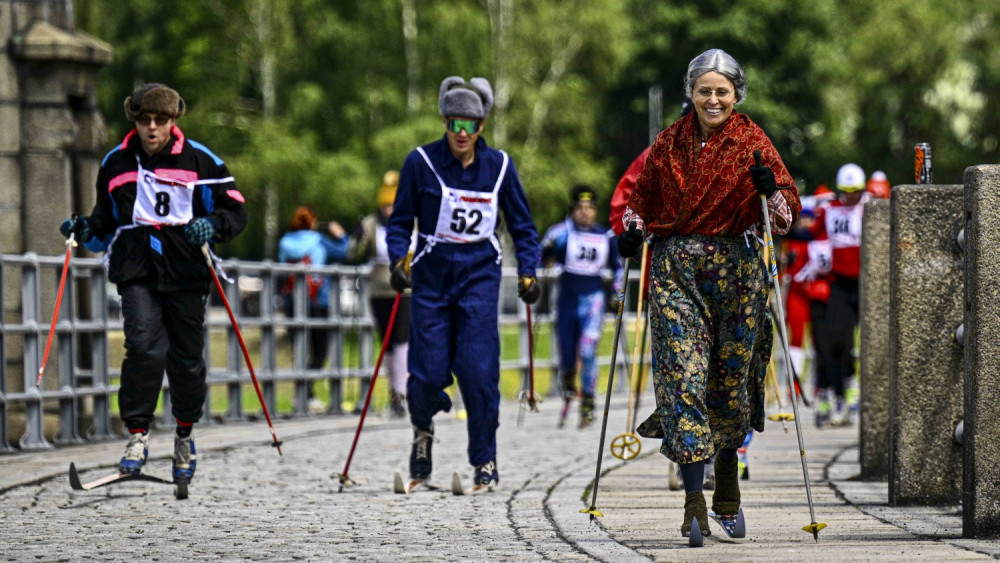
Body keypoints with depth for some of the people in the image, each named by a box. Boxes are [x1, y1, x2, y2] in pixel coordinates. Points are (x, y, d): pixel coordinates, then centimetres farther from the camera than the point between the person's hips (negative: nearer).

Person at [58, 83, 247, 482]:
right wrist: (87, 230, 1)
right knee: (144, 346, -19)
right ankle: (137, 437, -15)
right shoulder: (116, 164, 11)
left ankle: (185, 436, 27)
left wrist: (213, 225, -14)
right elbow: (107, 224, 23)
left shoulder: (200, 161, 3)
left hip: (185, 269, -1)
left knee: (187, 356, 4)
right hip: (136, 269, 1)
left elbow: (236, 211, 6)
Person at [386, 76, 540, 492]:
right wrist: (399, 259, -15)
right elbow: (400, 220, 1)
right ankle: (423, 428, 31)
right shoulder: (421, 163, -4)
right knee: (429, 374, -3)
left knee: (479, 370, -10)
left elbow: (521, 224, 9)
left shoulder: (499, 165, 1)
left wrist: (527, 271, -1)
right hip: (432, 275, 0)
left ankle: (485, 462, 1)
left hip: (479, 275, 0)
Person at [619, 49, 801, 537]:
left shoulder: (753, 143, 4)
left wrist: (770, 191, -20)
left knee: (731, 376, 6)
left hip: (736, 268, -1)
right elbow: (642, 194, 23)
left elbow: (788, 212, 0)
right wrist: (632, 230, 5)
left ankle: (727, 490, 27)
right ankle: (694, 500, -17)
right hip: (676, 268, 1)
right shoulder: (670, 144, 10)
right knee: (684, 375, -12)